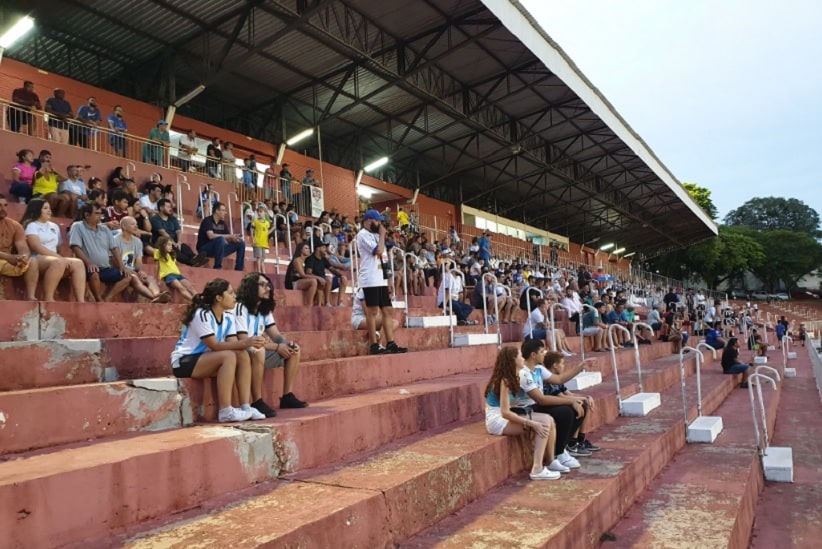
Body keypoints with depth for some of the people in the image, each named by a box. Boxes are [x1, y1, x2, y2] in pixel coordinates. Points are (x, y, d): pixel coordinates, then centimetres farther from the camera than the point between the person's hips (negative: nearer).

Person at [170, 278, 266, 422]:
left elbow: (233, 344, -7)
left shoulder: (228, 318, 2)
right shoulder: (202, 315, -21)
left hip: (205, 359, 8)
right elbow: (214, 346, -26)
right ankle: (225, 412, -30)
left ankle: (246, 407, -17)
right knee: (228, 356, -30)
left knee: (243, 356, -16)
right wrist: (244, 343, -34)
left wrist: (249, 343, -28)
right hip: (183, 362, -7)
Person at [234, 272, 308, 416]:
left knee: (294, 350, -1)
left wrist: (289, 343, -18)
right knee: (258, 351, -39)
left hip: (259, 351, 9)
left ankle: (287, 396, 0)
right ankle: (257, 402, -31)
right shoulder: (240, 307, -16)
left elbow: (276, 335, 7)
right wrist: (277, 347, -23)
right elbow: (243, 341, -24)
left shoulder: (265, 309, 11)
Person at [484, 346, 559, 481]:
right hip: (497, 420, -9)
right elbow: (505, 412, -22)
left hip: (504, 417, 9)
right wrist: (532, 423, -21)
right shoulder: (505, 381, -17)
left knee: (548, 420, -4)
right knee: (544, 423, -18)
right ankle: (537, 469, -18)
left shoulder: (511, 378, 11)